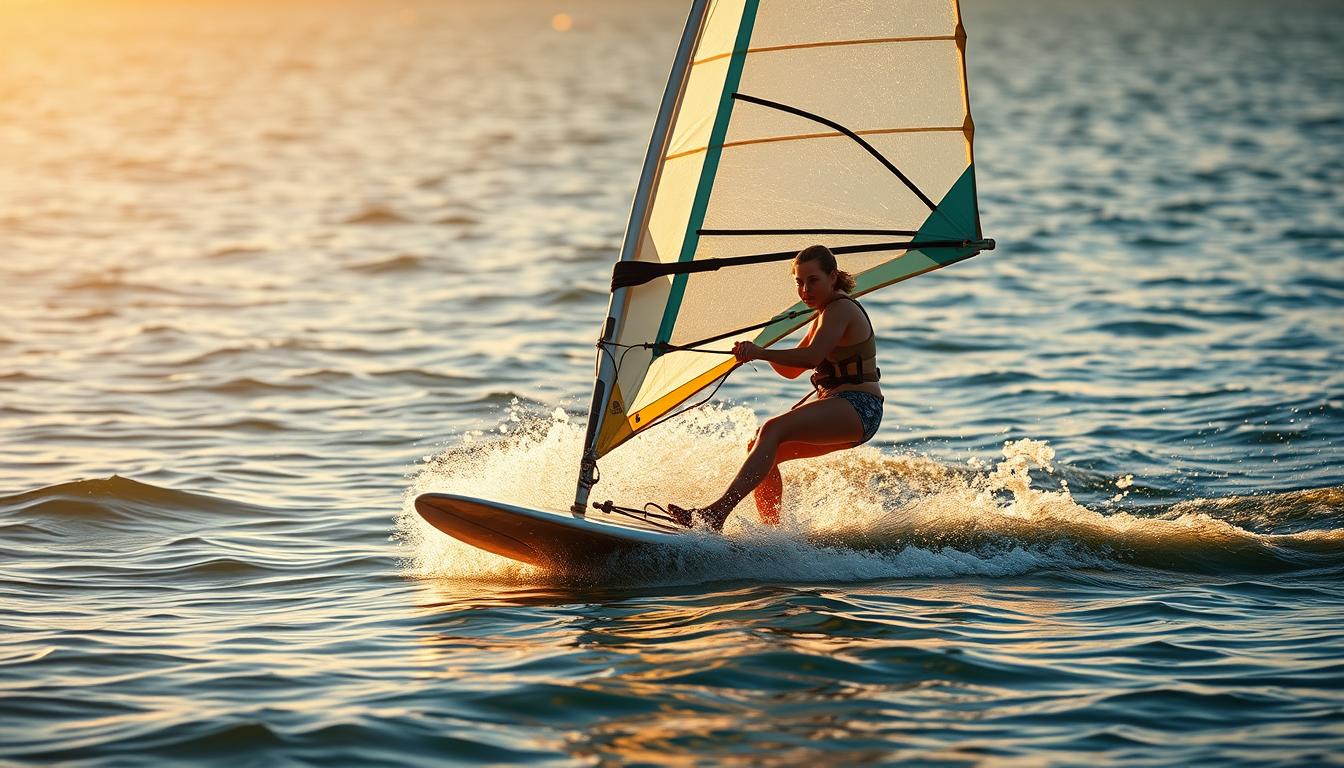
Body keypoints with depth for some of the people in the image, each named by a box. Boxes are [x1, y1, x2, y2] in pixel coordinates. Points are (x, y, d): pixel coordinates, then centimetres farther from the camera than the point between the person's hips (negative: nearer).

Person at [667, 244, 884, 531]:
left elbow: (812, 356, -27)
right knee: (759, 448, 0)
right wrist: (759, 348, 4)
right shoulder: (826, 315, 20)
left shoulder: (840, 309, -10)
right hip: (839, 414, 10)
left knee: (771, 431, -27)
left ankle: (716, 513, -38)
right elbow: (791, 370, 21)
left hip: (858, 409, -10)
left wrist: (760, 353, -31)